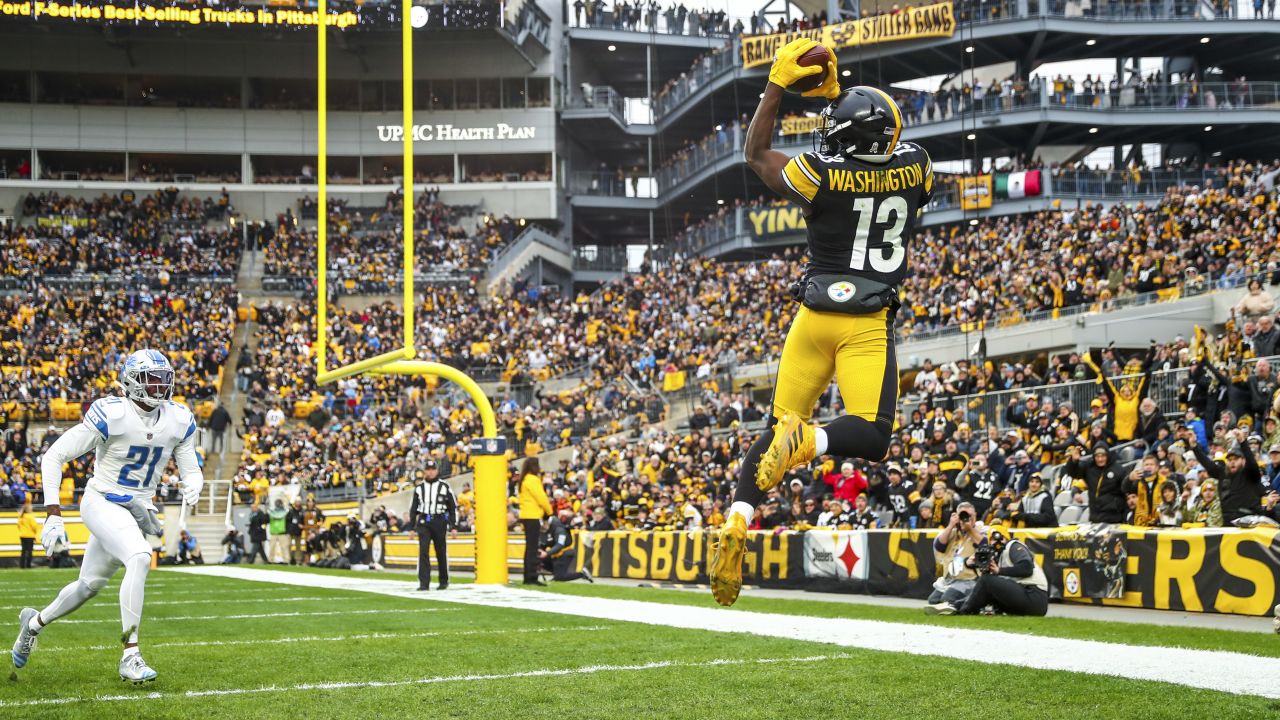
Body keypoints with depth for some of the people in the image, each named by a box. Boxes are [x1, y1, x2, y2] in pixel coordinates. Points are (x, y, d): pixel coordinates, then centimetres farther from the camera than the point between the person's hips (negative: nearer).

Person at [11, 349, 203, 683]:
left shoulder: (179, 421, -2)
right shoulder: (111, 415, -18)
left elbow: (190, 470, 8)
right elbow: (53, 456, -14)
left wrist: (192, 486, -18)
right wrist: (53, 514, -20)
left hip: (139, 510, 6)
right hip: (102, 503, -6)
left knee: (89, 584, 16)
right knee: (139, 559, -30)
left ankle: (35, 621, 45)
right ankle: (130, 656, -25)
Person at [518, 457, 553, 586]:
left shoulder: (524, 480, 15)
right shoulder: (533, 479, -13)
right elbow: (541, 498, -13)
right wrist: (549, 511, 2)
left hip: (526, 516, 9)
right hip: (533, 517, -9)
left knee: (530, 547, 12)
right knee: (533, 548, -10)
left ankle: (528, 577, 15)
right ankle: (532, 577, -12)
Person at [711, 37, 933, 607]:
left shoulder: (821, 174, -9)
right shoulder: (914, 169, -4)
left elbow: (757, 155, 10)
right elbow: (876, 149, 21)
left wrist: (777, 84, 12)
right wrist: (835, 94, 22)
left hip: (815, 316, 1)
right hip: (868, 324, -1)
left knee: (776, 428, 9)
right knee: (871, 437, -3)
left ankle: (736, 523, -3)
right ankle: (807, 441, -33)